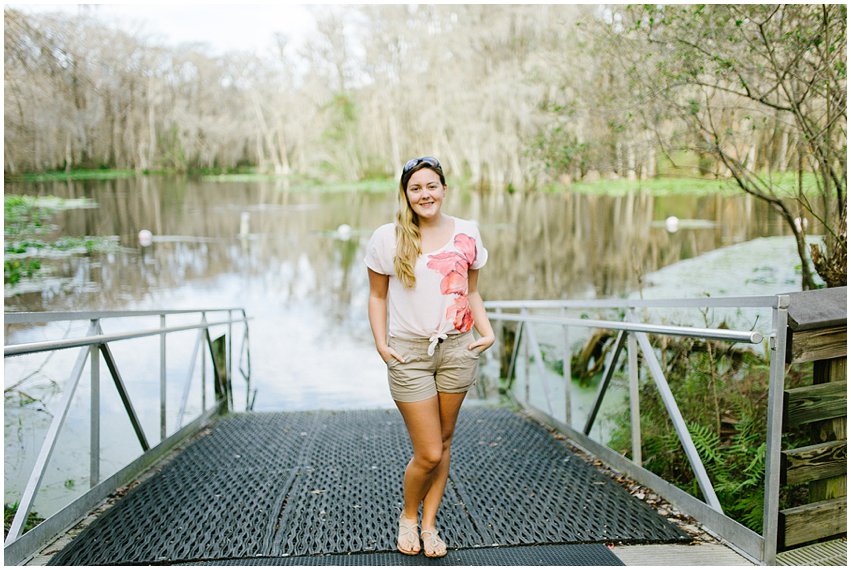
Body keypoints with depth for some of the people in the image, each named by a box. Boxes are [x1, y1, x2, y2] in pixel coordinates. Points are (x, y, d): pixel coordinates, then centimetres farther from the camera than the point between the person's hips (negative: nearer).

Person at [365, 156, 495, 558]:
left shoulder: (466, 234, 4)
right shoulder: (387, 239, -3)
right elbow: (377, 295, 5)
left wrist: (487, 331, -1)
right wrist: (381, 344, -5)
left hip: (457, 349, 3)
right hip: (409, 353, -3)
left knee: (444, 441, 10)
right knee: (429, 453, -2)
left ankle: (429, 524, 29)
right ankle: (407, 516, 28)